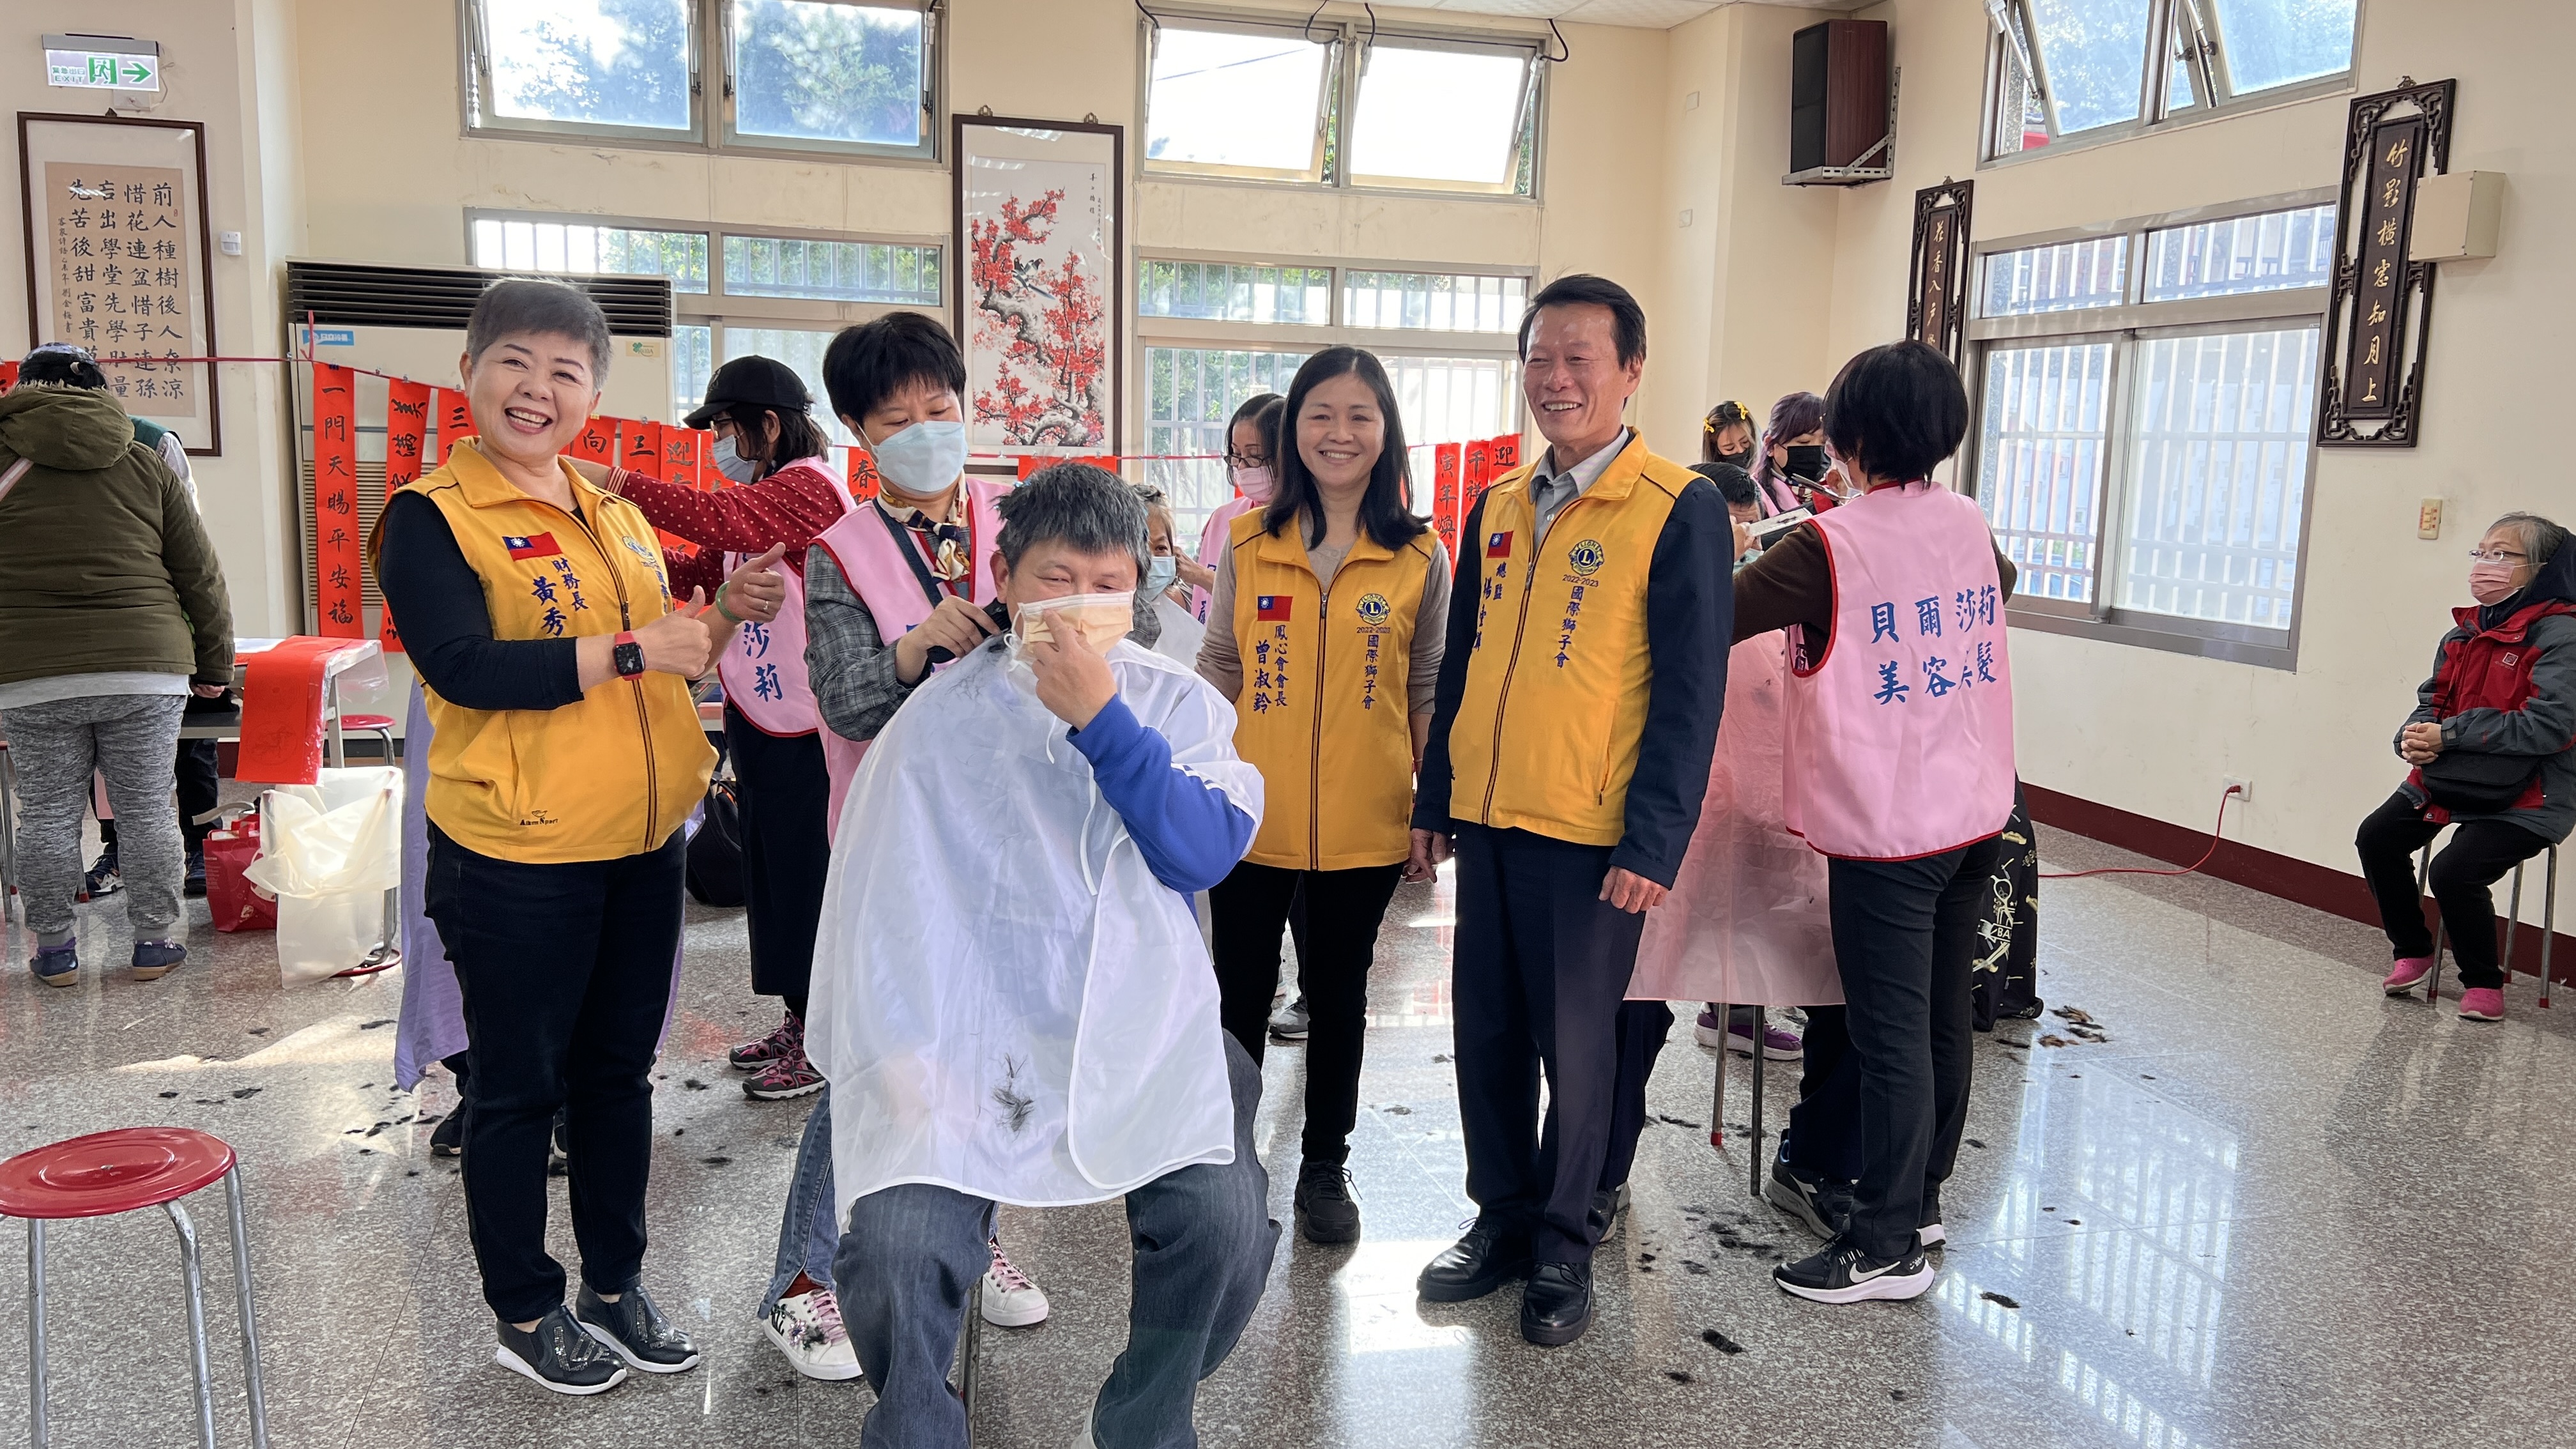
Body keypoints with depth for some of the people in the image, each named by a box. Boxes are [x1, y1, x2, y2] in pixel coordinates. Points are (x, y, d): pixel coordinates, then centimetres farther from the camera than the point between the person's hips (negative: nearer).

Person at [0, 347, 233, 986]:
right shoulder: (146, 464, 8)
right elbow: (201, 574, 8)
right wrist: (215, 664, 15)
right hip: (145, 669, 1)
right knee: (148, 809, 8)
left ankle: (54, 947, 17)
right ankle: (155, 940, 13)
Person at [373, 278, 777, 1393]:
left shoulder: (620, 516, 11)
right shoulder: (431, 517, -8)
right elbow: (462, 667, -21)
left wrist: (722, 617, 0)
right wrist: (631, 650, -24)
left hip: (641, 844, 6)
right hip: (516, 858, -6)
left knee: (620, 1069, 17)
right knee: (520, 1087, 9)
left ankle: (615, 1284, 33)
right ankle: (523, 1312, 26)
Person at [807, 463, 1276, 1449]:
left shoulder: (1180, 706, 7)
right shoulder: (937, 721, 5)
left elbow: (1206, 855, -9)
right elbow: (874, 905, 2)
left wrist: (1101, 718, -14)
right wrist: (894, 1056, -10)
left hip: (1142, 1036, 1)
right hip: (969, 1042, 0)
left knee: (1226, 1218, -23)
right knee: (895, 1241, -24)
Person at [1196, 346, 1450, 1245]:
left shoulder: (1421, 559, -1)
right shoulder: (1247, 544, 1)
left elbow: (1427, 692, 3)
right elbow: (1219, 670, 7)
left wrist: (1435, 811, 1)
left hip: (1364, 828, -1)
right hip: (1251, 821, 1)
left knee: (1338, 993, 14)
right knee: (1242, 992, 12)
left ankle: (1325, 1167, 31)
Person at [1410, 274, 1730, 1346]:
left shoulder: (1680, 511, -8)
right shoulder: (1498, 507, 10)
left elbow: (1691, 689, -11)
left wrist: (1654, 842, -15)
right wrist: (1433, 798, 13)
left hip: (1591, 834, -5)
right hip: (1486, 817, 5)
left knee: (1574, 1043, 7)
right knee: (1486, 1028, 13)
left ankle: (1563, 1240, 25)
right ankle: (1501, 1217, 31)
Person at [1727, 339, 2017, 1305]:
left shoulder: (1831, 546, -15)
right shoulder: (1971, 527, 7)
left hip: (1885, 826, -7)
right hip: (1976, 812, 7)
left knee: (1888, 1032, -2)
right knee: (1942, 1015, 16)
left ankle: (1888, 1246, 6)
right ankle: (1921, 1196, 31)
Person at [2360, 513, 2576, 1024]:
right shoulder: (2465, 633, 8)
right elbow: (2433, 703, 13)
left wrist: (2450, 735, -22)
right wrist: (2416, 737, -12)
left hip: (2525, 798, -8)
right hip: (2445, 780, 8)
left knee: (2456, 872, -23)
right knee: (2376, 840, -4)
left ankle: (2483, 982, 2)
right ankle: (2413, 952, 17)